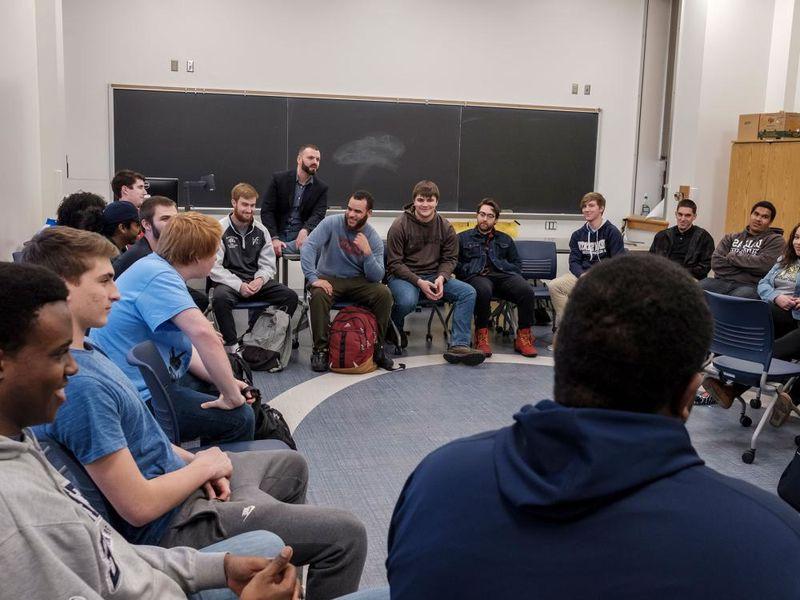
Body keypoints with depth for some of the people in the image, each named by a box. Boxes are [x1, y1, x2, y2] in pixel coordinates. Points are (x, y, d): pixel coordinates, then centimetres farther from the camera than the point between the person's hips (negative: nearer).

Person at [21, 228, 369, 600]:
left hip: (173, 476, 10)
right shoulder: (80, 384, -30)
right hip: (173, 524, -10)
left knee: (291, 465, 30)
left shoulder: (84, 351, 2)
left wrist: (195, 462, 1)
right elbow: (139, 507, -28)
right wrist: (203, 466, -11)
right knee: (346, 535, -12)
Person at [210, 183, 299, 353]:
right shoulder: (220, 230, -5)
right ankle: (232, 346, -24)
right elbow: (214, 268, -11)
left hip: (256, 281, 4)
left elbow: (268, 264, 10)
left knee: (290, 296, -16)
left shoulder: (261, 231, 8)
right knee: (221, 297, -38)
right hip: (229, 282, -4)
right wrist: (239, 285, -21)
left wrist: (260, 279, -13)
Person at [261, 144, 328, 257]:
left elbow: (318, 214, -5)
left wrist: (305, 230, -29)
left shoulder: (321, 187, 6)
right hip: (278, 236, -1)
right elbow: (266, 210, -3)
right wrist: (274, 238, -17)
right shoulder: (279, 179, 2)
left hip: (302, 236, 1)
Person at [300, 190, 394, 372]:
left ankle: (376, 346, -6)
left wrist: (367, 252, -28)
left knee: (384, 294, -24)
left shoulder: (374, 239, -5)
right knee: (318, 296, -34)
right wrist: (313, 278, -32)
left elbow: (376, 277, -11)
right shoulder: (332, 223, -9)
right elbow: (308, 247, -19)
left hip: (358, 281, 2)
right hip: (329, 278, -2)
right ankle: (320, 349, -19)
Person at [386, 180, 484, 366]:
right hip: (404, 276, -4)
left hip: (434, 276, 4)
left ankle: (459, 345, -20)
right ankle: (394, 328, -1)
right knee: (407, 301, -38)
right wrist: (419, 282, -20)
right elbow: (394, 263, -8)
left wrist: (441, 278, -12)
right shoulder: (400, 225, -7)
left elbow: (450, 259, 11)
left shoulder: (445, 227, 4)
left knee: (468, 292, -18)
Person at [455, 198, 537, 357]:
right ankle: (482, 336, -26)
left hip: (503, 275, 3)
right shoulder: (463, 238, 23)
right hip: (476, 277, -3)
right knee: (484, 290, -42)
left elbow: (517, 265, 26)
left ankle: (523, 337, -20)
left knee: (526, 291, -30)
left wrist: (502, 266, 4)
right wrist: (470, 270, -6)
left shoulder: (505, 239, 31)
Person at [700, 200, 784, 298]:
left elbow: (763, 264, -6)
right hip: (722, 282, 3)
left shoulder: (775, 240, 13)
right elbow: (716, 261, 6)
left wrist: (732, 257, 3)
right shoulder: (732, 238, 23)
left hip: (749, 286, -3)